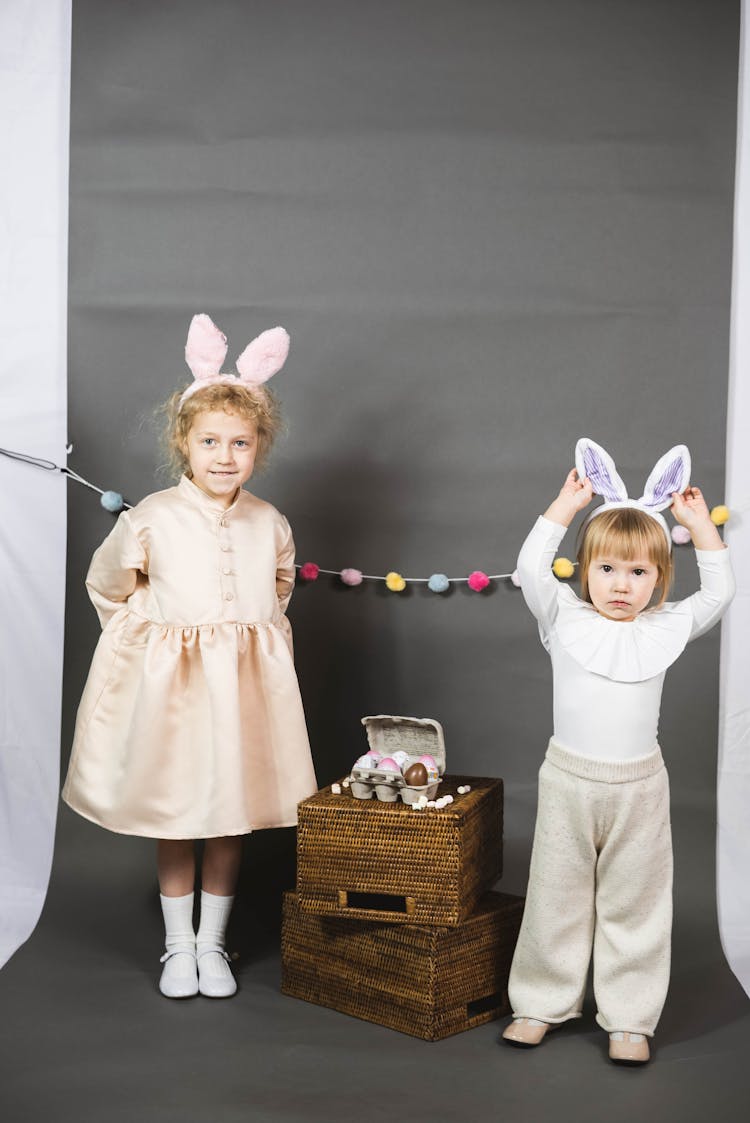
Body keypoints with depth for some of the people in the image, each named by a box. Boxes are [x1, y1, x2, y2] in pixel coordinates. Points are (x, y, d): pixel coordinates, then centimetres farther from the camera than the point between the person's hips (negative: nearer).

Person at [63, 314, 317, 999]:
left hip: (246, 686, 2)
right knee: (173, 819, 9)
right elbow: (107, 588, 5)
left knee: (233, 817, 10)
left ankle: (213, 944, 27)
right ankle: (178, 947, 26)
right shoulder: (152, 520, -9)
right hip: (171, 686, -2)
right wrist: (155, 636, 4)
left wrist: (257, 639, 12)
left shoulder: (270, 524, 0)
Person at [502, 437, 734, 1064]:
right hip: (569, 779, 0)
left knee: (634, 902, 8)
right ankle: (541, 1004, 24)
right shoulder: (566, 621, -2)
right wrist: (568, 503, -11)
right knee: (556, 896, 10)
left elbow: (720, 592, 0)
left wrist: (699, 522, -3)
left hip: (639, 786, 1)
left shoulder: (665, 629, 2)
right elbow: (532, 568, -13)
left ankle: (630, 1017, 20)